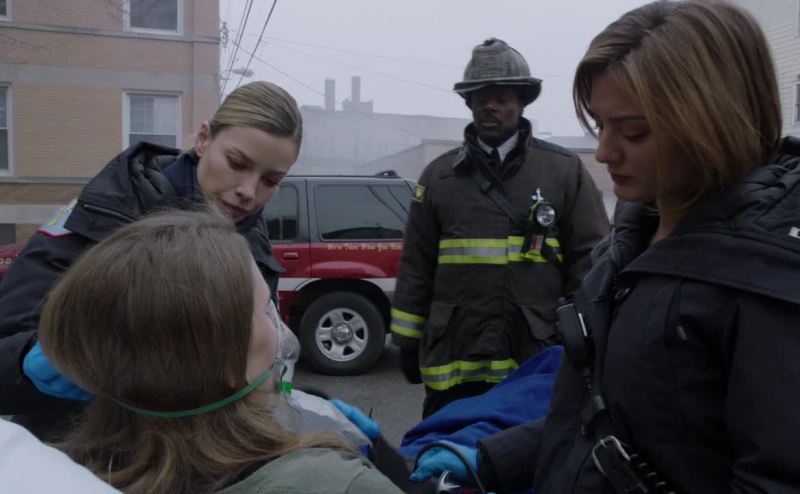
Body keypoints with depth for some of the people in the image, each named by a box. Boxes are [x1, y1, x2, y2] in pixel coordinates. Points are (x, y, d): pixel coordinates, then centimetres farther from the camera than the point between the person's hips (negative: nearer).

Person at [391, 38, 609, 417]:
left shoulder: (565, 170, 2)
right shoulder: (438, 175, 7)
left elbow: (589, 260, 2)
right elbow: (416, 266, 9)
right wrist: (408, 340, 8)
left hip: (538, 361, -1)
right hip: (453, 363, 2)